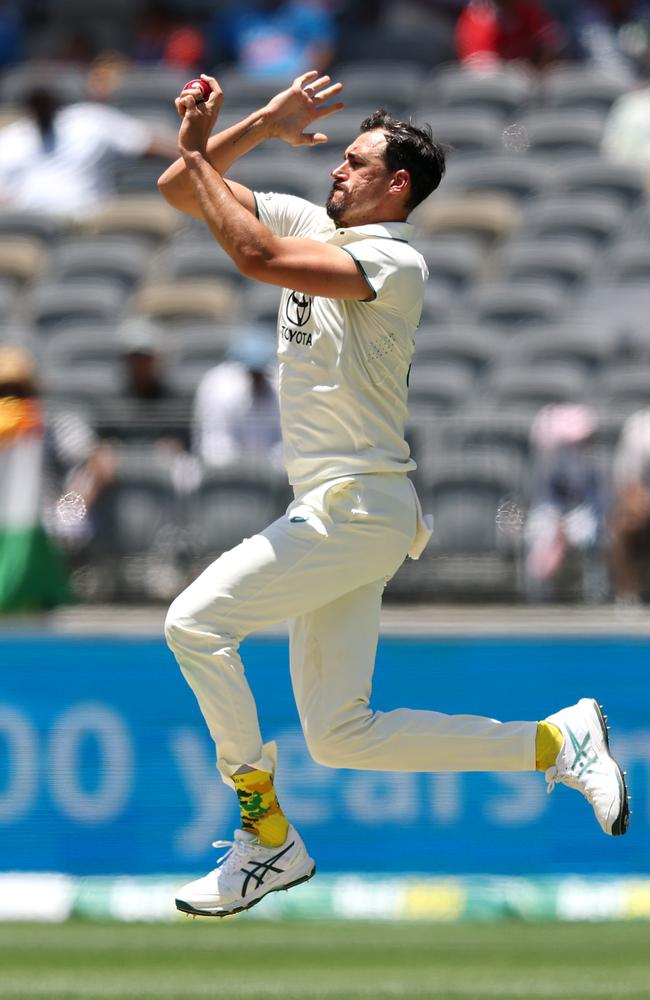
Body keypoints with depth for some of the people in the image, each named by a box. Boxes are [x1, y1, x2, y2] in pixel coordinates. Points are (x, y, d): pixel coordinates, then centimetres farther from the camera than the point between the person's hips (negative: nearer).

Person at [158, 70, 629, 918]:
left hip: (359, 511, -9)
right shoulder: (312, 225, 13)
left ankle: (269, 840, -10)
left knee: (197, 623, -18)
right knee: (341, 736, 7)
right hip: (334, 516, 9)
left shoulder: (394, 263, -14)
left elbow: (254, 255, -28)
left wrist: (198, 153, -19)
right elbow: (179, 190, 11)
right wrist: (264, 124, 0)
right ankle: (557, 743, 14)